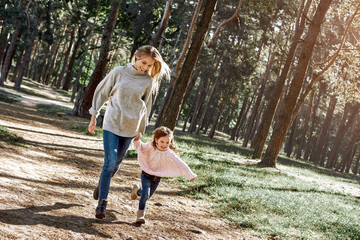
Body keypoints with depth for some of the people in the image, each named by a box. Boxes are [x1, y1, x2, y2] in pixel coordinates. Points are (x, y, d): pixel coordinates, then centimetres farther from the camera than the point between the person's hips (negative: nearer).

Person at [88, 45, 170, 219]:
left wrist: (140, 131, 12)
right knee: (110, 161, -11)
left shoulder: (148, 82, 0)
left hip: (130, 128, 3)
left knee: (116, 162, 11)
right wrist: (94, 117, 5)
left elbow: (145, 107, 9)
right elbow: (102, 93, 3)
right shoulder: (119, 72, -4)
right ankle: (102, 202, -4)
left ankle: (101, 185, 37)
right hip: (111, 123, -2)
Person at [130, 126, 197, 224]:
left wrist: (190, 175, -23)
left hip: (158, 176, 2)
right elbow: (140, 147, 1)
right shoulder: (150, 146, -20)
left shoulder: (170, 154, -22)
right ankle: (140, 214, -4)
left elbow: (180, 164, -20)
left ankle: (137, 190, 50)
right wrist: (137, 140, -19)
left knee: (148, 195, 17)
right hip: (147, 173, -2)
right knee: (146, 194, -19)